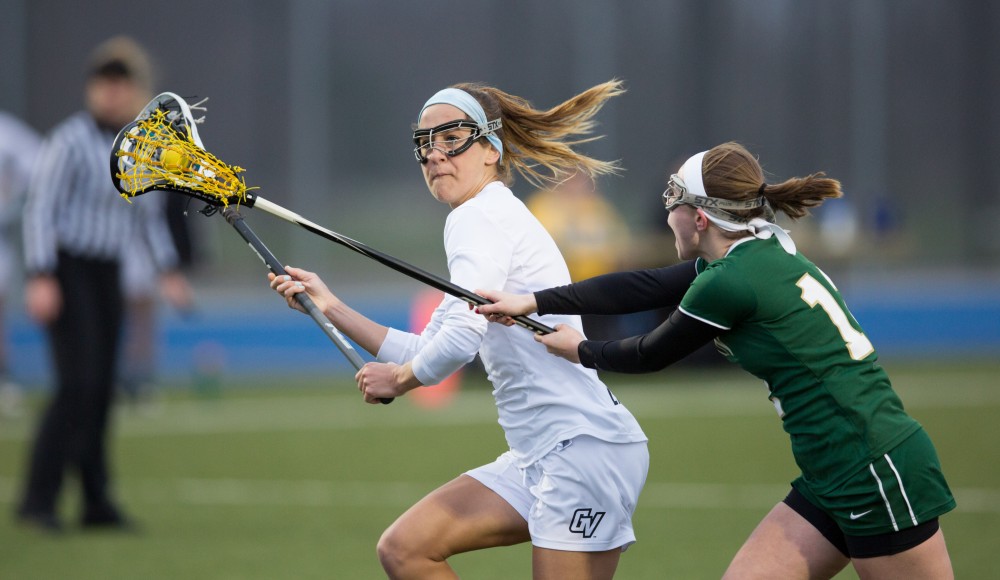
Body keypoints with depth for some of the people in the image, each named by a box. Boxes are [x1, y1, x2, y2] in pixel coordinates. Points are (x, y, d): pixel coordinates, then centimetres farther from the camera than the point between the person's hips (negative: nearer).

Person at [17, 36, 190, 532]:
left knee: (101, 389, 8)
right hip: (64, 272, -7)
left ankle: (97, 502, 14)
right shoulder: (71, 141, -14)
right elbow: (40, 206, -17)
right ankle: (38, 499, -13)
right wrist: (40, 280, -24)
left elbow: (145, 209, 20)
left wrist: (169, 269, 16)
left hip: (106, 276, 7)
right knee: (78, 385, -16)